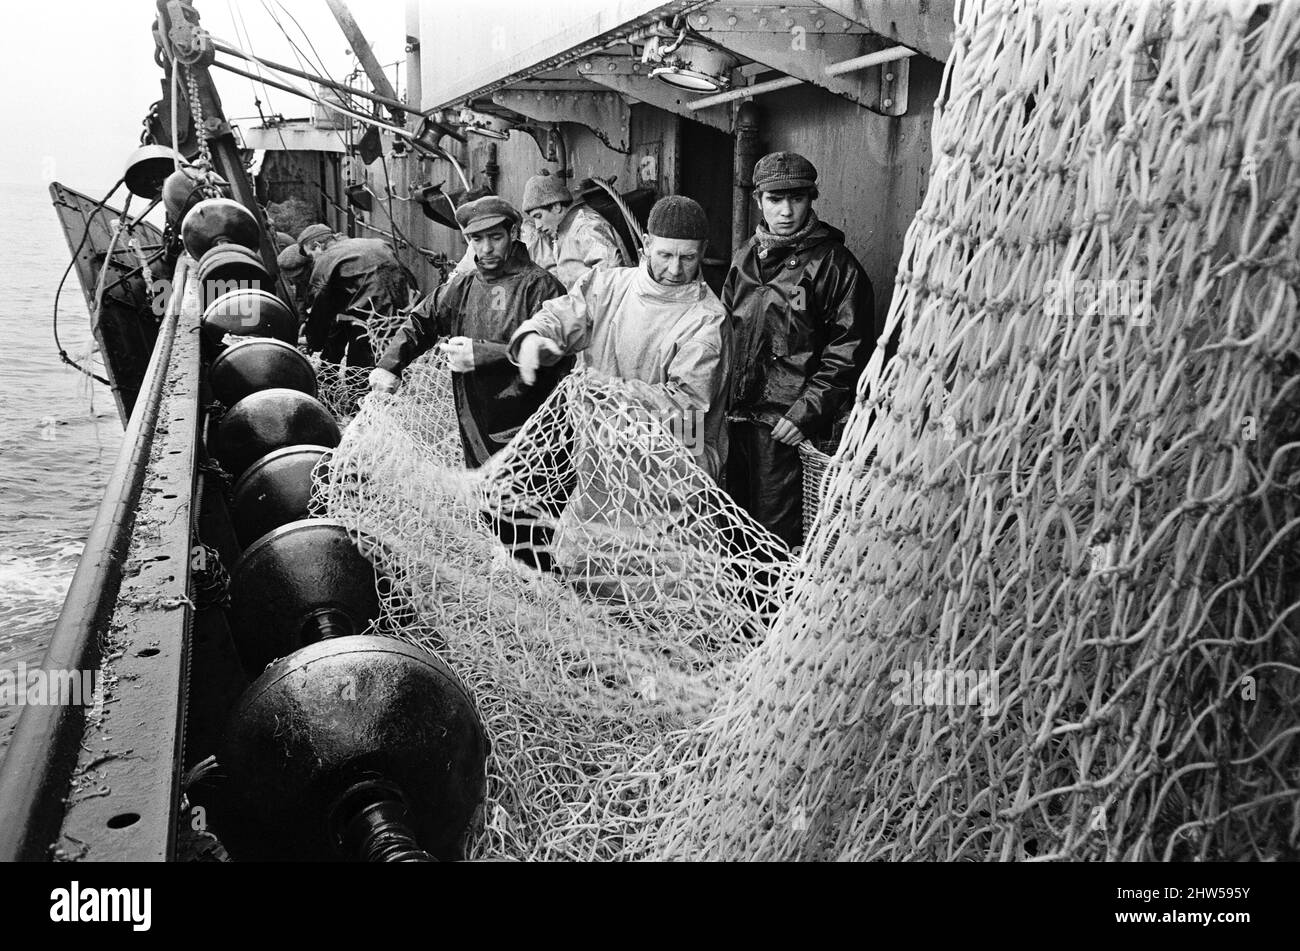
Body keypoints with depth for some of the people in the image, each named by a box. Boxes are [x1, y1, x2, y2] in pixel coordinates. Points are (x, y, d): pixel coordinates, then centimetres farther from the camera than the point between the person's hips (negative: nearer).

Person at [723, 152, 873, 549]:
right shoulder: (745, 256, 12)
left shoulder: (835, 264, -7)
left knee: (777, 535, 0)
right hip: (736, 414, 6)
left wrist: (808, 411, -16)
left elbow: (848, 352, -10)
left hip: (788, 426, -6)